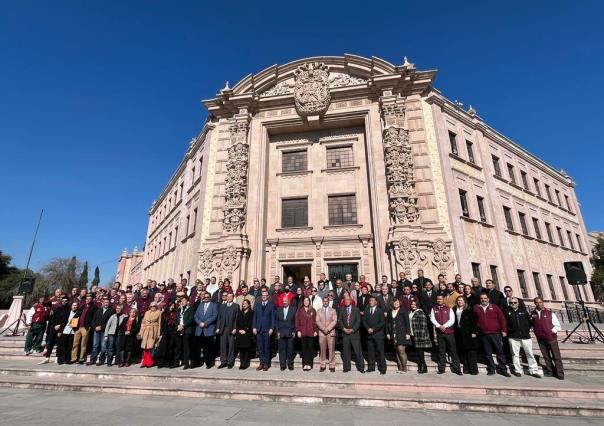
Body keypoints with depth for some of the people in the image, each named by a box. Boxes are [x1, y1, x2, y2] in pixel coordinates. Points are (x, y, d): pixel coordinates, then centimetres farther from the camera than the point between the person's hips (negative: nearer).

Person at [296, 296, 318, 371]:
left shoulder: (313, 310, 7)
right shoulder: (299, 310, 5)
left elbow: (315, 321, 6)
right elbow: (297, 321, 3)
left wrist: (315, 330, -1)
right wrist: (298, 330, -5)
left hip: (311, 332, 0)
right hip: (302, 332, 0)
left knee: (310, 348, 2)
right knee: (304, 348, 4)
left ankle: (309, 364, 10)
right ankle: (305, 364, 11)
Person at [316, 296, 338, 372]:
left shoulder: (333, 310, 7)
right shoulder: (319, 311, 10)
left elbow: (334, 321, -3)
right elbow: (317, 321, 2)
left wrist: (328, 329, -13)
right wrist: (323, 329, -12)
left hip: (331, 332, -1)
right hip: (321, 332, 1)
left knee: (331, 349, -1)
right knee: (322, 349, 2)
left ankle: (332, 365, 7)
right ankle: (323, 365, 12)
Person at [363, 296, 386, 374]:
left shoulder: (380, 310, -1)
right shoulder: (366, 310, 12)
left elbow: (382, 322, -7)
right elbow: (364, 321, 9)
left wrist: (373, 329, -12)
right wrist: (368, 328, -8)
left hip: (378, 334, -4)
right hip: (369, 334, 4)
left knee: (380, 351, -3)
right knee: (370, 351, 6)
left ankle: (382, 368, 4)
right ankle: (371, 367, 16)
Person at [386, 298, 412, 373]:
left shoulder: (403, 311, 0)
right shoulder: (389, 312, 11)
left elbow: (407, 322, -3)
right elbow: (387, 323, 14)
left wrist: (408, 333, -9)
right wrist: (387, 333, 7)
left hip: (402, 334, -4)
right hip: (393, 335, 4)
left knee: (401, 349, -11)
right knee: (397, 351, 6)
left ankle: (404, 368, 1)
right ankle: (399, 368, 13)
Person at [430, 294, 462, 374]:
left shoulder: (449, 309, 6)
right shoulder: (434, 309, 10)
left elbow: (452, 320, -4)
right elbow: (432, 319, -1)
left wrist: (444, 326, -15)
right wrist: (439, 326, -14)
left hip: (449, 332, -1)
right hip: (439, 333, 1)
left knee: (453, 351, -1)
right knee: (441, 351, 6)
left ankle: (457, 369, 6)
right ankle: (441, 369, 11)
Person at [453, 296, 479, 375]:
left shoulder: (469, 309, -2)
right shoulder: (455, 309, 10)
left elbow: (474, 321, -6)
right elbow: (454, 320, 11)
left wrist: (474, 332, -13)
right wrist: (454, 331, 5)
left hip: (468, 332, -4)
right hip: (459, 333, 4)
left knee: (471, 351, -1)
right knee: (462, 351, 8)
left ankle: (473, 369, 5)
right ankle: (466, 368, 16)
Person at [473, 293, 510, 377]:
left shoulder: (494, 307, 3)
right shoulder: (476, 308, 6)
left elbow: (502, 319, 2)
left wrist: (504, 330, -3)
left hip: (495, 334, -1)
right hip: (484, 335, 1)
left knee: (500, 352, 4)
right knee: (488, 353, 8)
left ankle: (503, 369, 15)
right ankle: (491, 369, 18)